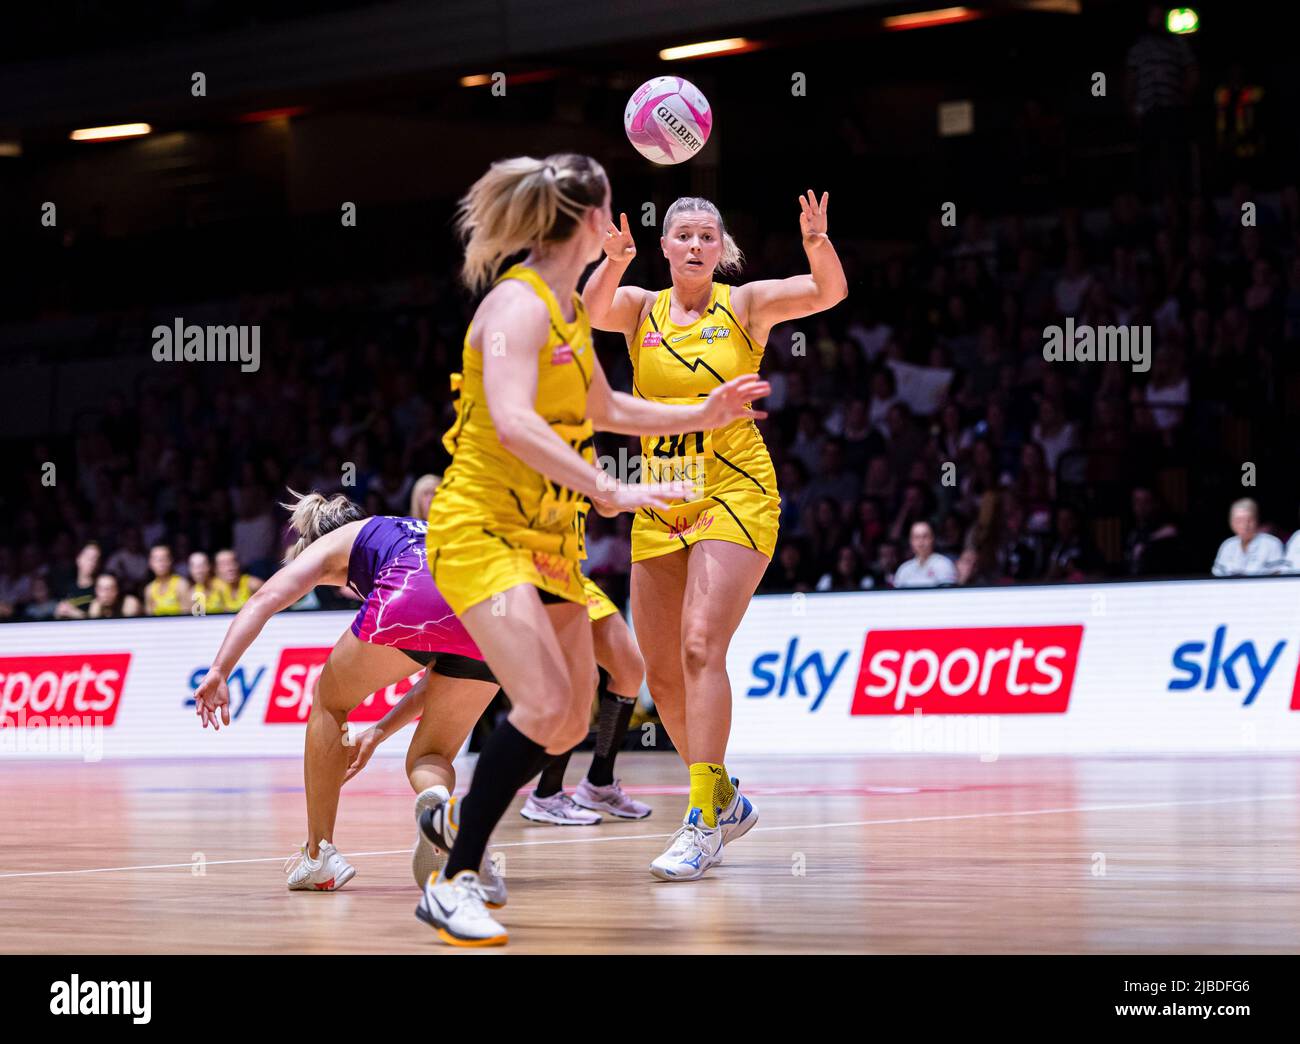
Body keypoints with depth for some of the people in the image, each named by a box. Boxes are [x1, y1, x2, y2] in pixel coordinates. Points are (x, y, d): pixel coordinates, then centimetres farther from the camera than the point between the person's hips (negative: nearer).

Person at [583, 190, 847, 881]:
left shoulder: (745, 305, 0)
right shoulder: (641, 309, 6)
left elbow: (829, 292, -14)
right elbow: (592, 309, -16)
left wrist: (817, 242, -35)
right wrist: (614, 263, -37)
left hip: (734, 497, -5)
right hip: (659, 506, 5)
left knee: (701, 646, -21)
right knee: (661, 673, 7)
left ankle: (702, 822, -23)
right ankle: (724, 798, 27)